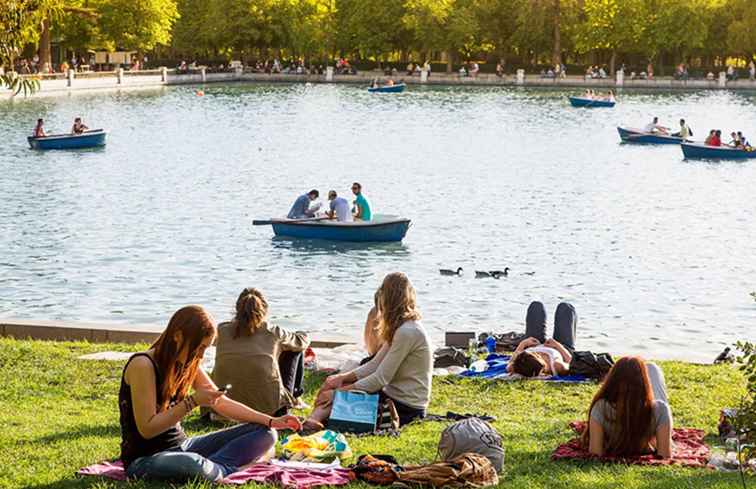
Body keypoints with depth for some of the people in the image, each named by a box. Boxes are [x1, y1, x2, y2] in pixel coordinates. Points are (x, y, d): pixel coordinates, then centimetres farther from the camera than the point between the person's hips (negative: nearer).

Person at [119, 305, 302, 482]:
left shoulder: (188, 366, 6)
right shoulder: (143, 365, -19)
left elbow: (223, 403, 7)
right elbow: (147, 429, -22)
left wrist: (271, 422, -3)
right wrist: (192, 402, -27)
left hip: (180, 448, 8)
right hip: (144, 459, -8)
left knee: (264, 433, 0)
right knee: (190, 464, -43)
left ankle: (212, 467, -20)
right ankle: (223, 470, -9)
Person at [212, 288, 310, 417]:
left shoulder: (222, 331, -3)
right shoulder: (271, 332, -7)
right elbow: (303, 341, 13)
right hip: (269, 409, -3)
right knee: (296, 350, 19)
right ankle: (294, 396, 36)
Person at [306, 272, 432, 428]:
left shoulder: (407, 332, -20)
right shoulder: (401, 329, 12)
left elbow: (380, 379, -21)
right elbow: (375, 365, 10)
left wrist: (339, 392, -16)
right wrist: (343, 377, -2)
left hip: (406, 409, -9)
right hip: (395, 395, 9)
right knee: (334, 382, -2)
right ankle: (313, 420, -17)